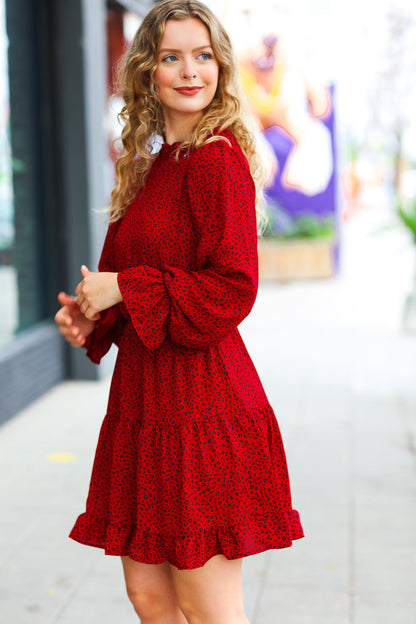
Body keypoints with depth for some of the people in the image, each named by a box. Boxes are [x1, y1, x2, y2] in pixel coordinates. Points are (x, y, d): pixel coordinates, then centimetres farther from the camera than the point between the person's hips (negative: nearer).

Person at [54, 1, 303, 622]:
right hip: (146, 398, 9)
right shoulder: (154, 164, 15)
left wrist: (123, 290, -14)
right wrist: (92, 317, 5)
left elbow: (232, 290, -18)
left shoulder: (217, 158, -12)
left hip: (201, 404, -9)